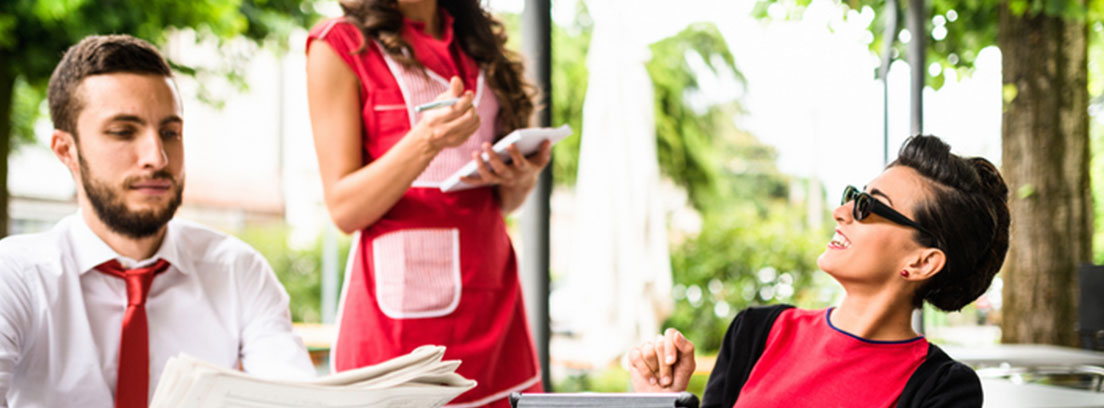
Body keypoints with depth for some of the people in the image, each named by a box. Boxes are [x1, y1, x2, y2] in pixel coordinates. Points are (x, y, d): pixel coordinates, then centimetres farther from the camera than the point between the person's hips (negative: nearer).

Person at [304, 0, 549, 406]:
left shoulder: (479, 40, 15)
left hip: (493, 302, 5)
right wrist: (427, 142, -21)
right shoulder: (338, 44, -1)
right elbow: (344, 209, -7)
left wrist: (523, 179, -3)